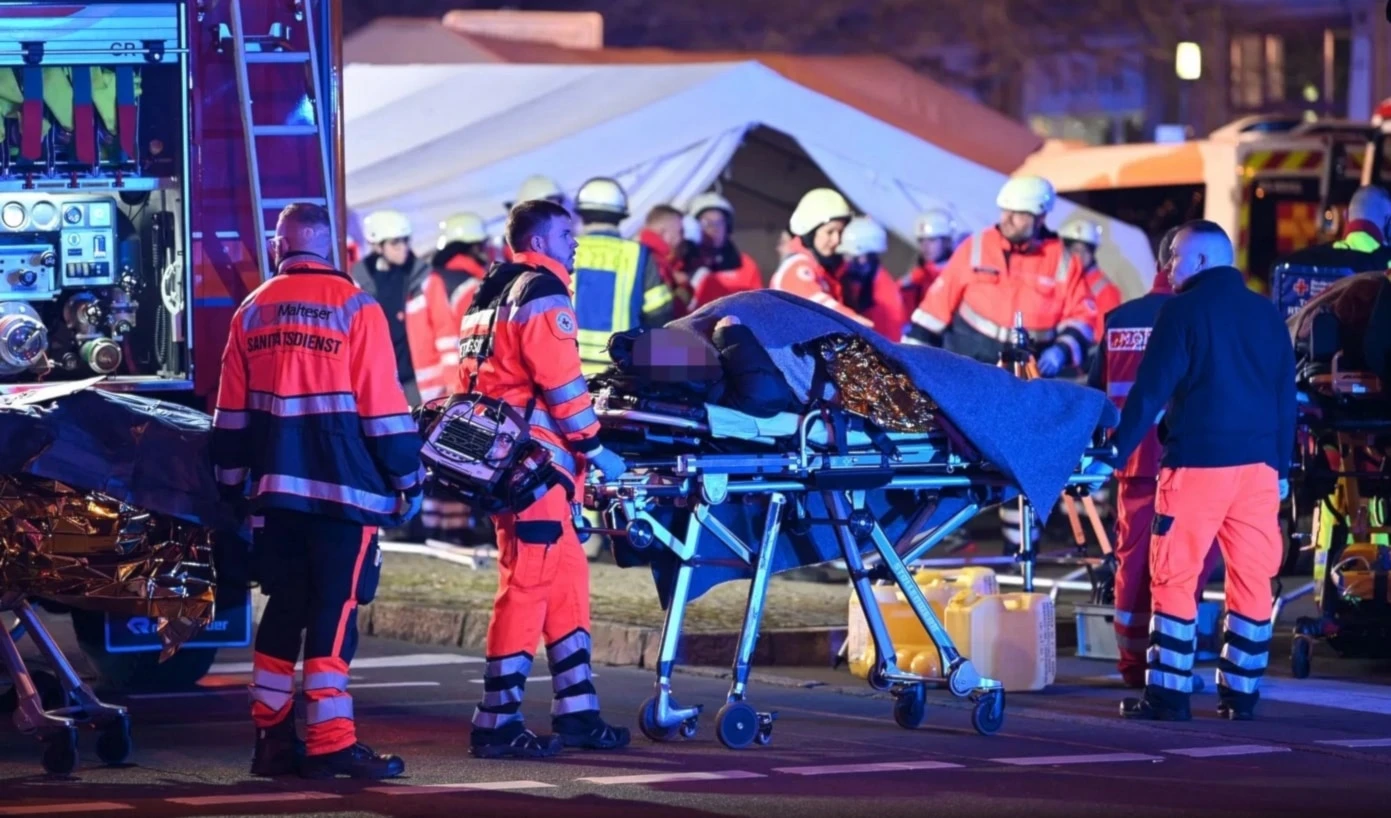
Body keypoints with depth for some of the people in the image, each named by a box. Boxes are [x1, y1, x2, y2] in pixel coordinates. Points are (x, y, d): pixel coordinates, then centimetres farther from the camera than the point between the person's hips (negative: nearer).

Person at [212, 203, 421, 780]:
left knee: (283, 607, 12)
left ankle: (272, 736, 13)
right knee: (335, 609, -5)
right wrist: (407, 478, 1)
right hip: (344, 488, -5)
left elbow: (231, 411, 12)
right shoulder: (353, 308, -5)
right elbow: (383, 405, -6)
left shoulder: (251, 313, 9)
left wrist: (232, 481, 21)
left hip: (277, 488, 5)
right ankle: (330, 742, -9)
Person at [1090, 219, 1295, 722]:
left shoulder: (1185, 310, -3)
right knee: (1252, 580, 7)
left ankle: (1168, 693, -3)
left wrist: (1114, 455, -4)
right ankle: (1241, 693, 8)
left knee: (1175, 577, 0)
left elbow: (1150, 391, -7)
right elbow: (1286, 397, 15)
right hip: (1259, 466, 5)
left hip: (1198, 464, -5)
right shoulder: (1266, 314, 13)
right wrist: (1282, 468, 19)